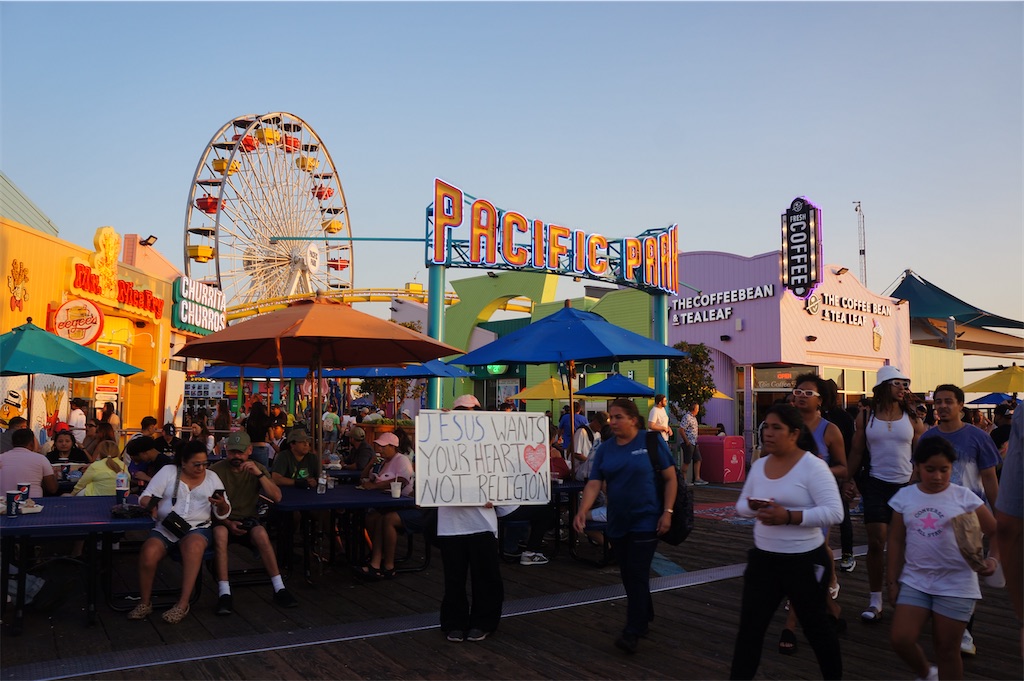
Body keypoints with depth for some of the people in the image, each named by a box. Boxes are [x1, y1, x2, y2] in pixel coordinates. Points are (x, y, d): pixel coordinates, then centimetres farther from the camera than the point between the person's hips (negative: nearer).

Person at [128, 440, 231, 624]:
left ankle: (182, 605, -28)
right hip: (165, 528, 1)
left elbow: (223, 514, 10)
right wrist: (151, 504, -23)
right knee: (147, 554, -29)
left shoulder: (212, 477, 10)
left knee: (194, 548, -35)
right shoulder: (168, 472, 7)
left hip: (197, 528, 0)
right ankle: (145, 602, -6)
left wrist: (222, 504, -14)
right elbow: (145, 498, 1)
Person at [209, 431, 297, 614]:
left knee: (261, 533, -32)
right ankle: (224, 594, -34)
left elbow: (277, 497, -8)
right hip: (222, 521, -1)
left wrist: (259, 474, -19)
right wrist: (228, 523, -18)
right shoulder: (216, 470, -3)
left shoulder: (258, 468, 4)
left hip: (248, 520, 1)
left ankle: (279, 589, -25)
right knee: (220, 533, -36)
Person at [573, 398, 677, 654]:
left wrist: (667, 512, -13)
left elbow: (670, 478, -6)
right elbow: (593, 484, -5)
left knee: (637, 574, -6)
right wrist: (582, 512, -20)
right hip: (618, 522, 5)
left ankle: (632, 632, 3)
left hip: (646, 520, -5)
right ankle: (645, 617, 33)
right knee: (628, 574, 13)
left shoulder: (651, 441, -8)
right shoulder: (605, 448, 2)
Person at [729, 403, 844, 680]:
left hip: (804, 561, -5)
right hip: (762, 558, 5)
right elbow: (741, 505, 12)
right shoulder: (759, 465, 4)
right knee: (749, 627, 8)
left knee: (815, 626, 16)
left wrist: (789, 516, -27)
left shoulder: (813, 466, -14)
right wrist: (753, 507, -12)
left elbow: (834, 512, -20)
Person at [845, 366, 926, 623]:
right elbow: (857, 452, 4)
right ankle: (875, 600, 8)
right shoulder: (866, 416, 1)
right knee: (876, 543, -4)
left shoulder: (912, 418, 2)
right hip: (877, 484, -1)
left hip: (906, 485, 1)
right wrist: (848, 480, -4)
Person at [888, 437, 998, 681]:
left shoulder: (964, 497, -6)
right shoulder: (904, 497, 1)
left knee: (946, 649, 6)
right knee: (900, 640, -4)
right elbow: (896, 541, 6)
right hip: (914, 581, 3)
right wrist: (893, 581, 5)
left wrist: (993, 560, -21)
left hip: (955, 585, -2)